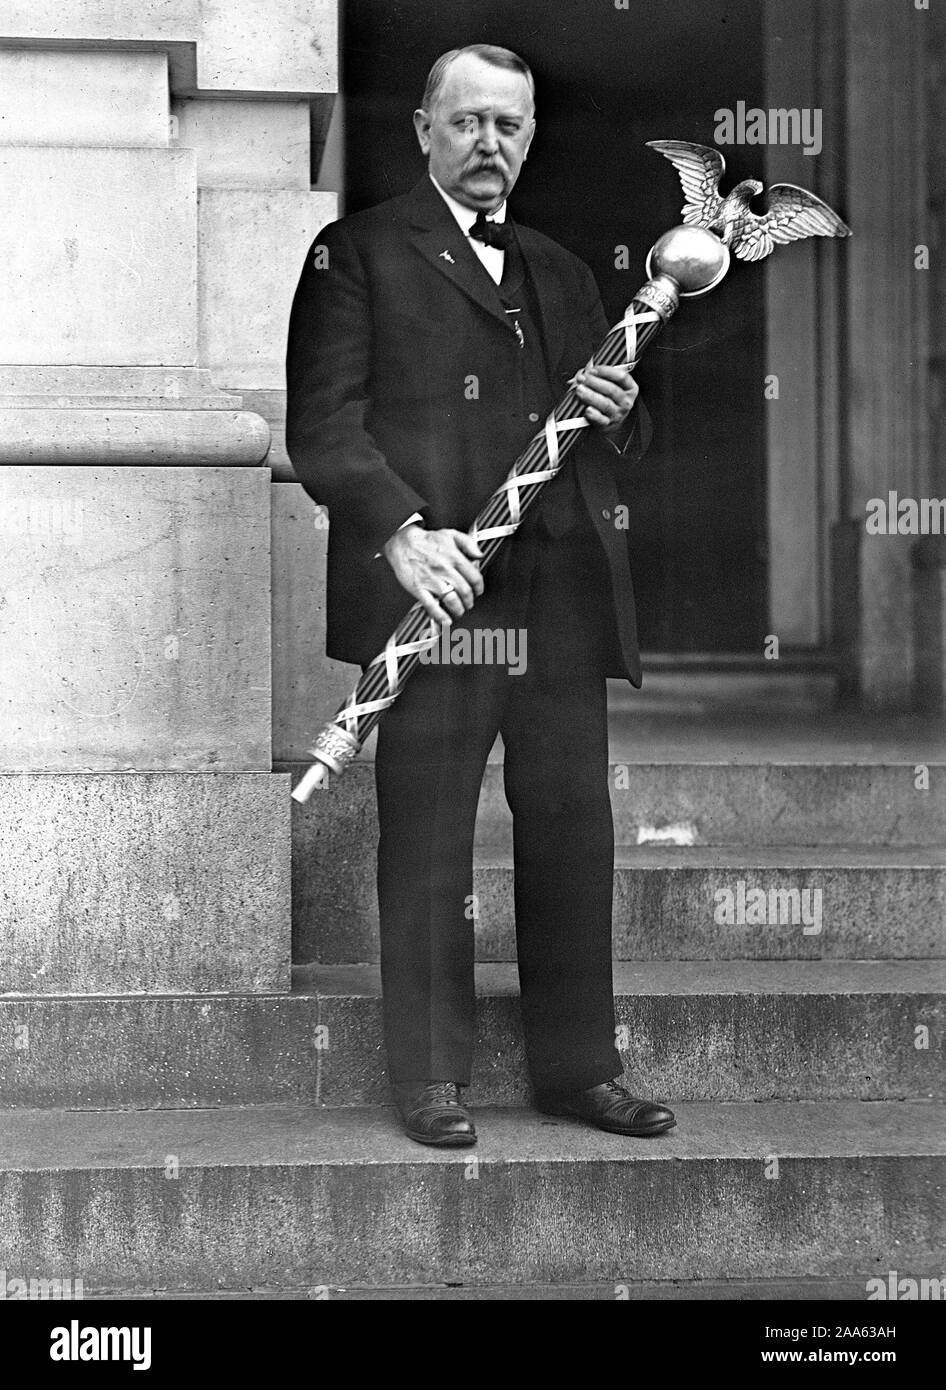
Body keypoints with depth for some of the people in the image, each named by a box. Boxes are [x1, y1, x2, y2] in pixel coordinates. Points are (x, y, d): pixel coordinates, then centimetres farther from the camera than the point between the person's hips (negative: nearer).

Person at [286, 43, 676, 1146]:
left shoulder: (563, 275, 24)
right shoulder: (360, 255, 6)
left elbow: (618, 455, 28)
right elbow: (322, 423, -5)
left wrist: (616, 419, 3)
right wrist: (402, 532, -19)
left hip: (563, 595, 5)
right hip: (437, 587, -5)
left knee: (573, 832, 6)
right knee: (426, 842, -2)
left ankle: (577, 1066, 15)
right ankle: (430, 1077, 5)